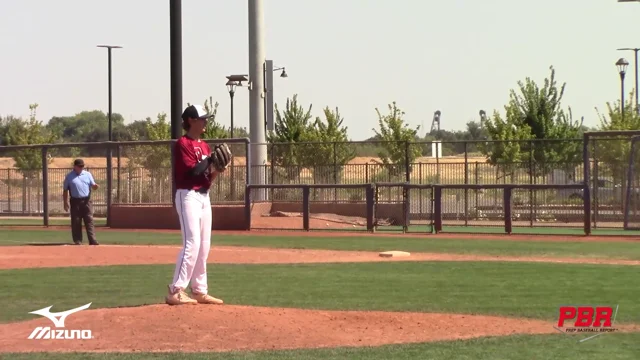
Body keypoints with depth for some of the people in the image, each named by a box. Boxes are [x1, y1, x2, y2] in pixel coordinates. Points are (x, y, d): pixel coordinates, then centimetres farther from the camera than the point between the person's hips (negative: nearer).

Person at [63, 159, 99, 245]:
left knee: (89, 220, -5)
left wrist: (95, 186, -18)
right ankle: (77, 241, 8)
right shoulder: (69, 176, 5)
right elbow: (65, 190, 7)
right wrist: (65, 202, 0)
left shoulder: (87, 174, 9)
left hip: (86, 201, 1)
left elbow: (93, 186, 7)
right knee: (76, 222, 2)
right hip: (75, 201, -1)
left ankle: (92, 240, -9)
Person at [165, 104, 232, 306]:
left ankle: (199, 291, 15)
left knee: (204, 247, 9)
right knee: (192, 244, -16)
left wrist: (218, 170, -2)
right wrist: (210, 160, -10)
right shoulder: (183, 143, -9)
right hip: (189, 196, -9)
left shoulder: (204, 146, 17)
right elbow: (193, 170, -20)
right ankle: (176, 291, -16)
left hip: (204, 197, 9)